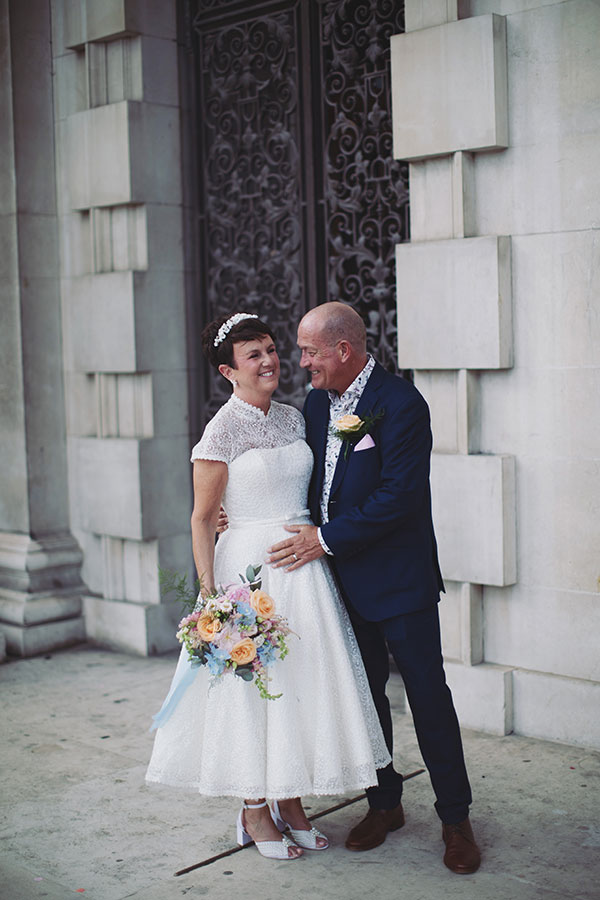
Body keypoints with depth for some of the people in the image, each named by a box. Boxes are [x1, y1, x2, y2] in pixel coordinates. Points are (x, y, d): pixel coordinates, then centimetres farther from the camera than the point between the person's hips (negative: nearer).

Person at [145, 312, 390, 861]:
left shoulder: (293, 418, 9)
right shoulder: (222, 431, -10)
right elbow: (203, 517, -10)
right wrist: (209, 596, -14)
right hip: (250, 565, -6)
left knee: (302, 680, 11)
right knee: (253, 683, 3)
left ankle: (291, 803, 26)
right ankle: (254, 812, 20)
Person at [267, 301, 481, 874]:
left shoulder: (400, 403, -16)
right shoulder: (318, 403, 8)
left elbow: (398, 495, -22)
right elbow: (304, 479, 17)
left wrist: (327, 539, -19)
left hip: (399, 579, -7)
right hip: (343, 579, 7)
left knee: (428, 695, 1)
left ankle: (455, 819, 15)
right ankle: (383, 804, 30)